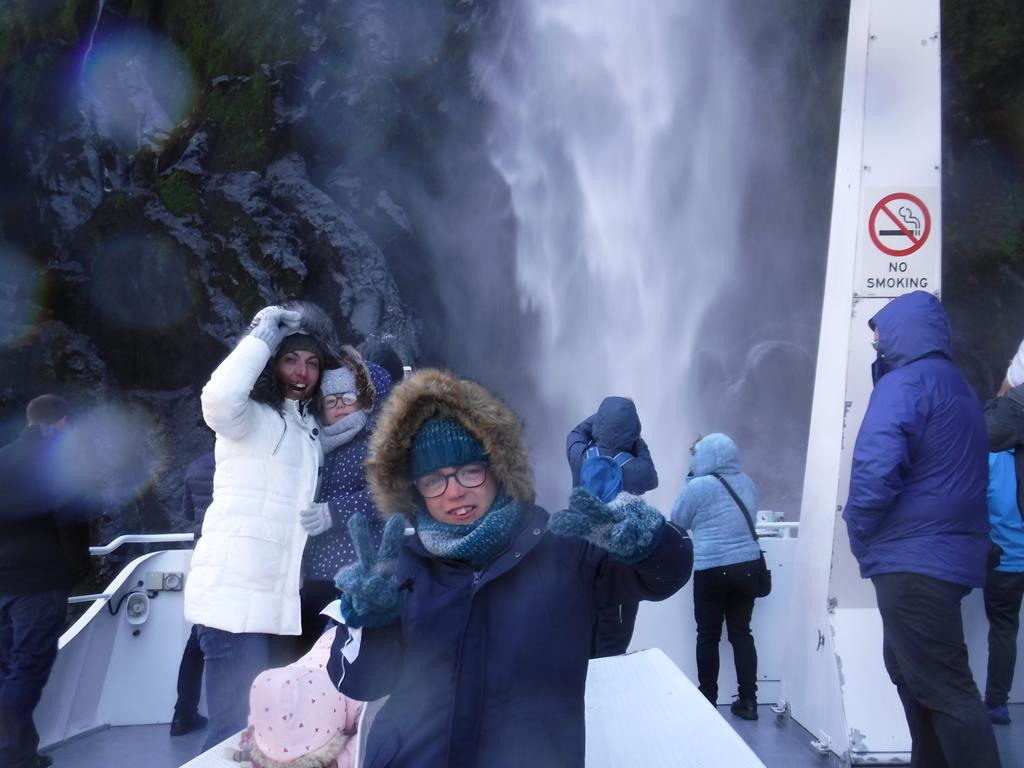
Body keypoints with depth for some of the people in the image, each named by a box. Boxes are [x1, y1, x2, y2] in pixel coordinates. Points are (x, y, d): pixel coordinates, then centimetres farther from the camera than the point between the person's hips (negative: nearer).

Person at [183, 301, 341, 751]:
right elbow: (218, 398, -29)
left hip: (275, 599, 8)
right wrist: (264, 335, -15)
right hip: (237, 596, -8)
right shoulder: (250, 417, -5)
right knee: (237, 729, -10)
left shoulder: (308, 428, 18)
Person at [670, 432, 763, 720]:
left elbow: (678, 521, 3)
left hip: (713, 571, -5)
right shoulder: (747, 483, 7)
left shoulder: (698, 486, -11)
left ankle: (708, 700, 15)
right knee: (741, 633, 12)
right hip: (748, 567, 5)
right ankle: (748, 701, 15)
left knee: (708, 636, 7)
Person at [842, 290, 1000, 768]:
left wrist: (860, 532, -10)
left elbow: (875, 468, -24)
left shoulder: (904, 382, -12)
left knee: (944, 689, -6)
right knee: (909, 670, 21)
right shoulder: (957, 386, 18)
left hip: (913, 559, -10)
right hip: (947, 553, 10)